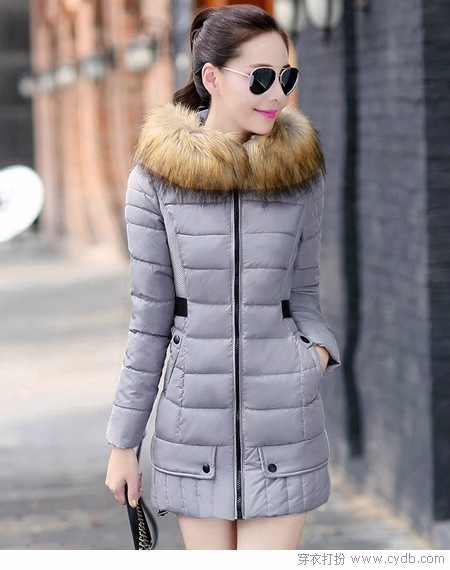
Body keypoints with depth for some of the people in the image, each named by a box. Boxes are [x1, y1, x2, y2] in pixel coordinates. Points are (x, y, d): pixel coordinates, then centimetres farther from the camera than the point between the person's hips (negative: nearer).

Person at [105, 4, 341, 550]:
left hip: (283, 421, 0)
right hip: (195, 419, 0)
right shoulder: (158, 176, -2)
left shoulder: (300, 170, 2)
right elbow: (150, 316, 2)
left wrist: (319, 347, -9)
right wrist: (123, 443, 3)